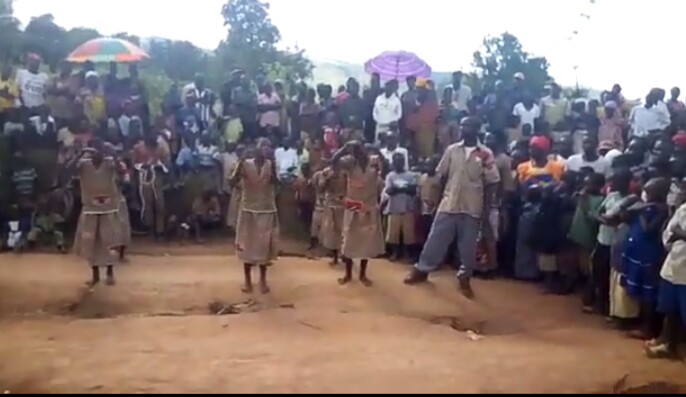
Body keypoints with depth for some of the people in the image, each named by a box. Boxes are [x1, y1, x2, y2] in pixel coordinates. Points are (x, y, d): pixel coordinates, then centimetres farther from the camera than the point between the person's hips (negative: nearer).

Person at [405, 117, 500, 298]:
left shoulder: (486, 154, -5)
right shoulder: (452, 150, 2)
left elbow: (491, 182, -3)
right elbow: (442, 175, 10)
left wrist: (487, 206, -5)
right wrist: (446, 193, 7)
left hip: (472, 208, -2)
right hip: (449, 205, 2)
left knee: (468, 246, 7)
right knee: (436, 239, 7)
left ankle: (464, 278, 21)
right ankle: (421, 270, 20)